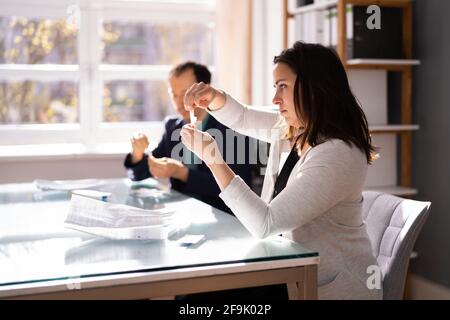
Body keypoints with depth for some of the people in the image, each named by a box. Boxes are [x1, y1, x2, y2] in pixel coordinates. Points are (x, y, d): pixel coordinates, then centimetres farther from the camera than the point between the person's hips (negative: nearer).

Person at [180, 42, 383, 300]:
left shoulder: (337, 156, -27)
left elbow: (265, 224, -27)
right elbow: (242, 119, 17)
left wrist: (215, 160, -25)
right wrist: (214, 97, -5)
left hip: (333, 285, -7)